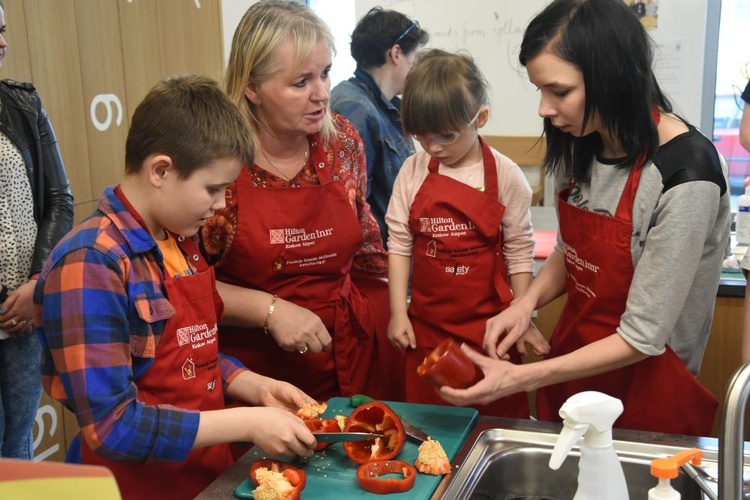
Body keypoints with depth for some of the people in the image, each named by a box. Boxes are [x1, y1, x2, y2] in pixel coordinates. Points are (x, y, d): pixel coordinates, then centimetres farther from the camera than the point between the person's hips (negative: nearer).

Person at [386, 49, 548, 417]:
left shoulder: (505, 176, -8)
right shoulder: (413, 172, -2)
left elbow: (519, 252, -3)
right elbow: (399, 244, 2)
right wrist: (398, 312, 0)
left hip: (489, 324, -2)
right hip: (426, 327, 2)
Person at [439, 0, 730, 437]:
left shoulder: (684, 177, -26)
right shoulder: (584, 145, -4)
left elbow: (642, 339, -22)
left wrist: (520, 379, -23)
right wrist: (529, 301, -9)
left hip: (643, 390, -6)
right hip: (572, 359, 6)